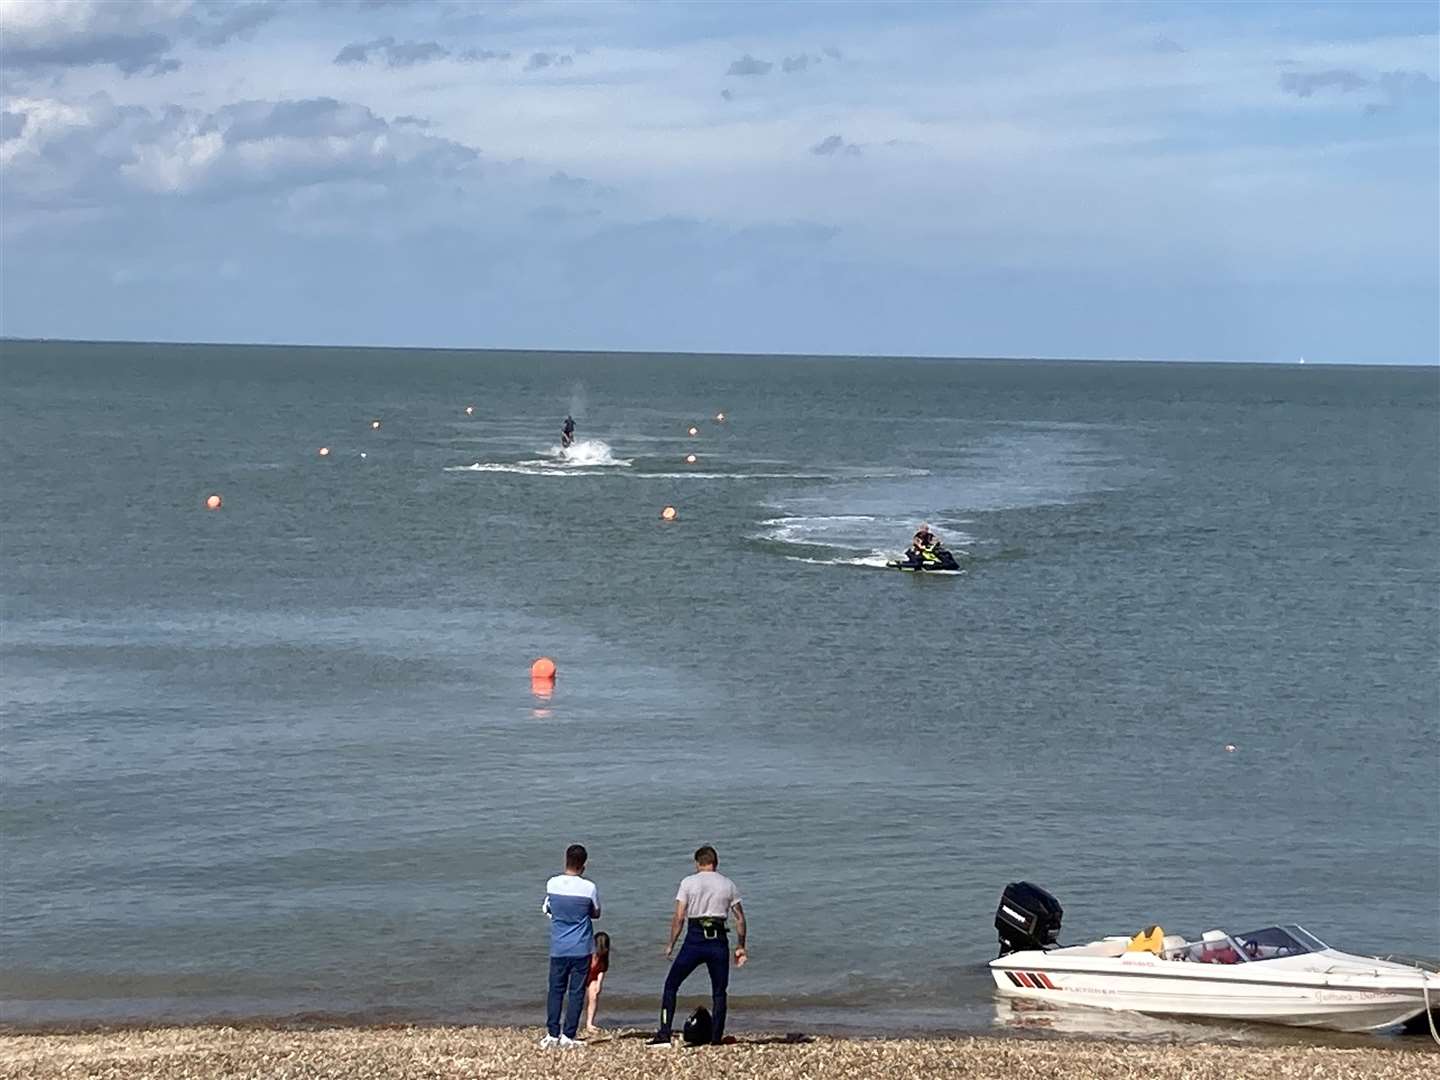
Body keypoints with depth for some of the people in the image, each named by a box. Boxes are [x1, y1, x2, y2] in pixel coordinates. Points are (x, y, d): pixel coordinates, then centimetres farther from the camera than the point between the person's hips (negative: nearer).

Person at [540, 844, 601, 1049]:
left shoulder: (552, 884, -4)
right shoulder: (589, 888, -11)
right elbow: (596, 913, 4)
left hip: (558, 948, 2)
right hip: (581, 949, -2)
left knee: (556, 990, 11)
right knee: (576, 992, 3)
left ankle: (552, 1034, 5)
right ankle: (568, 1035, 0)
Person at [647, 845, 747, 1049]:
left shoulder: (689, 882, 1)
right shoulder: (728, 884, 9)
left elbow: (679, 917, -5)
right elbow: (740, 919, 8)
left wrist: (671, 944, 3)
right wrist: (740, 947, 16)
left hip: (694, 940, -2)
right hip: (719, 941, 2)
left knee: (671, 985, 8)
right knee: (719, 992, 12)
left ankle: (664, 1035, -1)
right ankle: (716, 1039, 5)